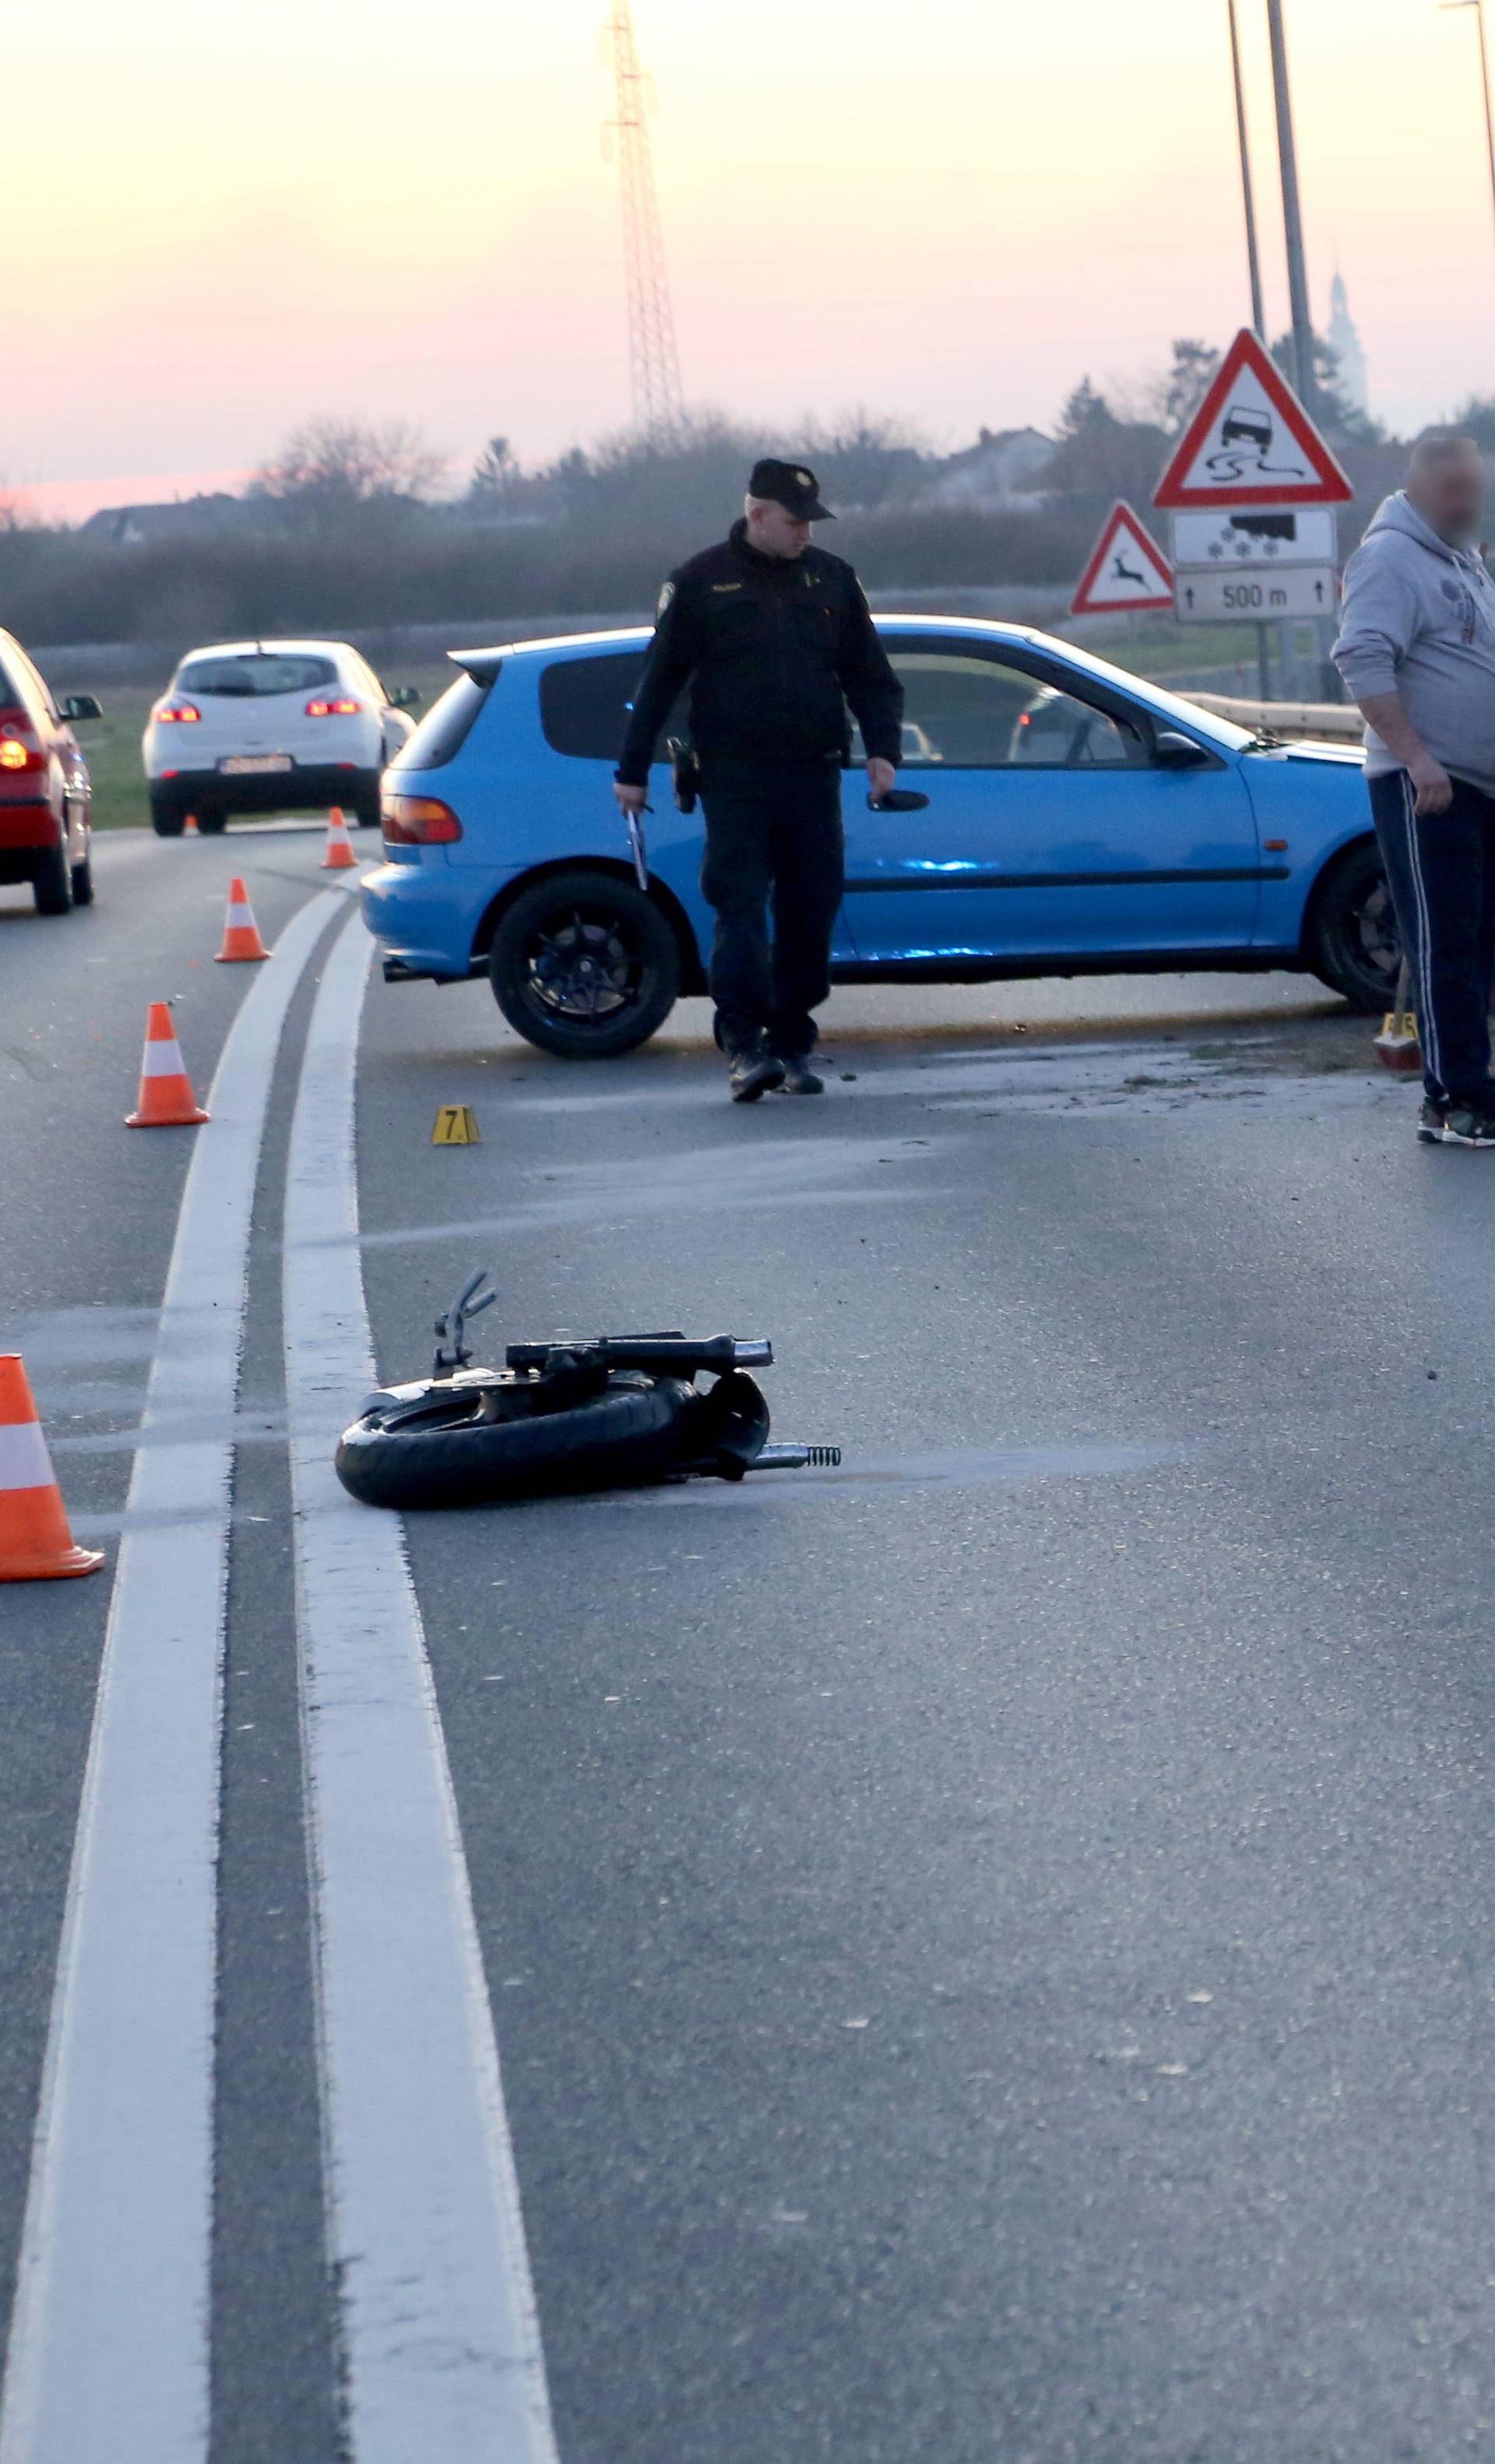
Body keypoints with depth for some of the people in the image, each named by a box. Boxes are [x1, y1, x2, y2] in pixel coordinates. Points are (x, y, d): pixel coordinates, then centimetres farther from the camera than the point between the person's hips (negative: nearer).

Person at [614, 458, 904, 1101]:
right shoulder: (701, 583, 3)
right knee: (740, 907, -12)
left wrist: (882, 747, 1)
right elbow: (659, 680, 5)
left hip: (813, 775, 3)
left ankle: (792, 1044, 12)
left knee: (811, 913, 3)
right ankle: (745, 1045, -16)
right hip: (733, 777, -3)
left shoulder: (831, 579, 12)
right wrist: (633, 770, 3)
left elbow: (870, 675, 16)